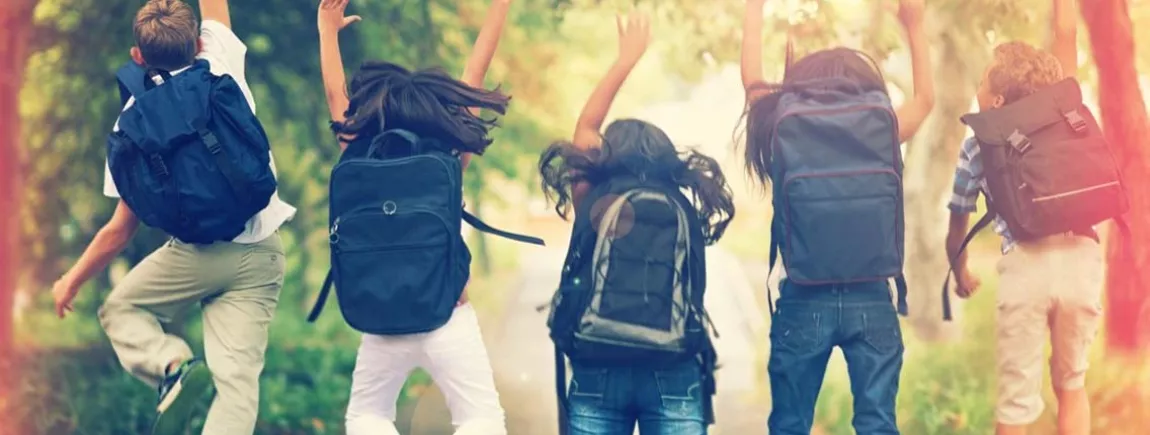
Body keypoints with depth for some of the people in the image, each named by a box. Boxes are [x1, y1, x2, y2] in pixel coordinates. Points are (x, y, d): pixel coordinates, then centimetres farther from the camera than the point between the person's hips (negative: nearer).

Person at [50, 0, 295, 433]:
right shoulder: (223, 66, 0)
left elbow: (122, 228, 2)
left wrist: (72, 280, 17)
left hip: (199, 252, -2)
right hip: (262, 253, 2)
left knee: (121, 308, 23)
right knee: (236, 377, -2)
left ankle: (174, 366, -6)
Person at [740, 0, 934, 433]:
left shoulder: (783, 122, 3)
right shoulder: (883, 121, 5)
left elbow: (752, 82, 23)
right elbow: (925, 97, 27)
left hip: (805, 301, -1)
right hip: (871, 300, 1)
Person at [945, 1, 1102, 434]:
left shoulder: (978, 146, 16)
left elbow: (956, 231, 24)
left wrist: (962, 276, 42)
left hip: (1026, 265, -2)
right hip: (1082, 257, 2)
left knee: (1017, 400, 2)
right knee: (1071, 385, 18)